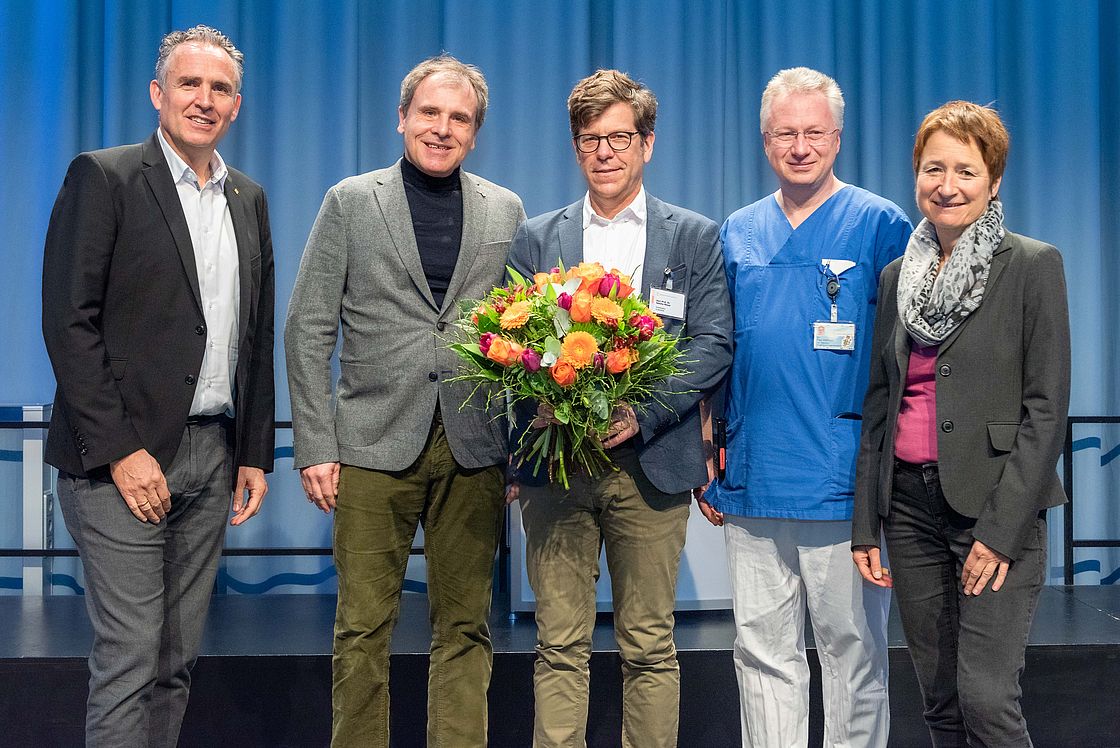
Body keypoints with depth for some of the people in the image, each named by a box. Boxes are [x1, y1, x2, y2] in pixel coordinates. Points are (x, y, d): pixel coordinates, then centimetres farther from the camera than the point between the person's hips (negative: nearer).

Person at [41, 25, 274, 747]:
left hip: (212, 461, 6)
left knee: (179, 660, 10)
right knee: (130, 658, -5)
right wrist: (120, 450, -16)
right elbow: (68, 322, -11)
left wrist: (255, 455, 13)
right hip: (125, 457, -6)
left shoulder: (249, 199, 15)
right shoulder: (104, 177, -4)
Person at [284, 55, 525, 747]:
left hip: (475, 449, 2)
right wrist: (315, 447, -4)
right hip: (376, 445, -1)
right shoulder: (350, 202, 5)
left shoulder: (506, 212, 10)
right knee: (363, 629, 2)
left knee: (465, 628, 7)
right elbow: (309, 330, 2)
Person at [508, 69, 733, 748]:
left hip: (650, 467, -1)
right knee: (560, 646, 3)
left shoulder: (697, 238, 7)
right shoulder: (535, 239, 12)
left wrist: (641, 412, -14)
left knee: (650, 649, 5)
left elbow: (714, 343, -1)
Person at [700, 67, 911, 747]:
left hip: (846, 482, -4)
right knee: (764, 653, 10)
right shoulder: (737, 234, 12)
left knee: (853, 651, 5)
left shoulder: (880, 225, -1)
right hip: (752, 482, 4)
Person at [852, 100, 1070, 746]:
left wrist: (1002, 529, -14)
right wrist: (865, 523, 9)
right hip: (910, 503, 5)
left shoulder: (1033, 265, -3)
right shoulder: (897, 277, 12)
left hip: (997, 506, -5)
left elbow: (1046, 406, -8)